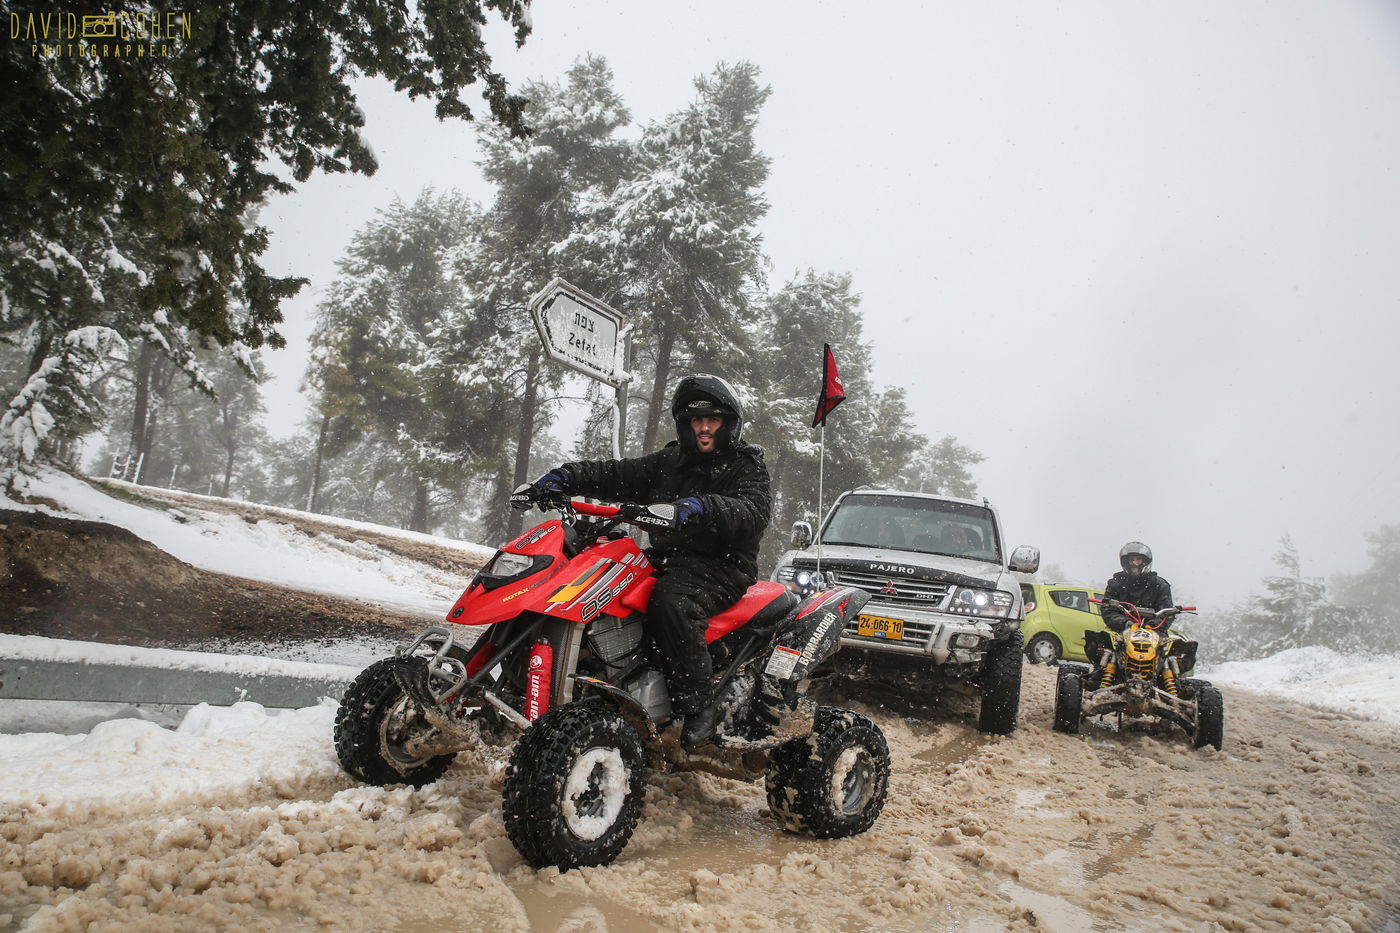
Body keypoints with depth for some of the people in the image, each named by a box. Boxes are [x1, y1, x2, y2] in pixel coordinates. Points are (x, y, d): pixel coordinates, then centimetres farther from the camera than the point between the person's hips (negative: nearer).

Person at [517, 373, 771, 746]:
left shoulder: (747, 467, 0)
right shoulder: (670, 461, 18)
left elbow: (755, 512, -20)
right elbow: (616, 475, 10)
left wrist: (704, 507, -38)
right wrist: (566, 477, -7)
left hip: (720, 566, -7)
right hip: (665, 560, 7)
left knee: (670, 601, -36)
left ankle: (697, 704, -25)